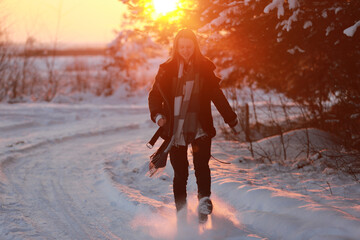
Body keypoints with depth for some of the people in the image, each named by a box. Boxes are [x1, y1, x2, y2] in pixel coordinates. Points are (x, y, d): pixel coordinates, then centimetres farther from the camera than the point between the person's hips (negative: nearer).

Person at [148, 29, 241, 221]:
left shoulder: (204, 68, 6)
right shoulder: (167, 70, 5)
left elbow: (217, 96, 15)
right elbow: (155, 95, 7)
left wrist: (233, 121, 19)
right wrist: (158, 115, -13)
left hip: (200, 127, 0)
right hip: (176, 129, 0)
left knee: (201, 164, -22)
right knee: (180, 173, 2)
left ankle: (205, 200, -28)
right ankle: (181, 213, 12)